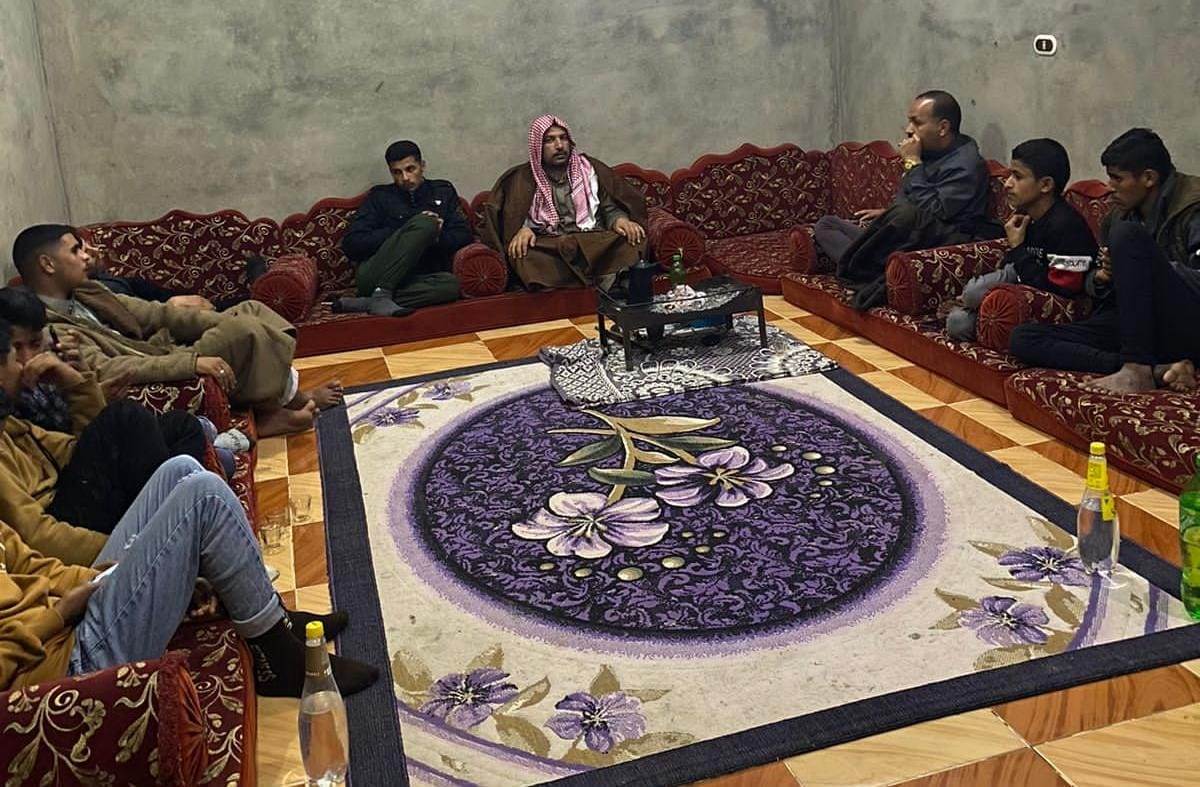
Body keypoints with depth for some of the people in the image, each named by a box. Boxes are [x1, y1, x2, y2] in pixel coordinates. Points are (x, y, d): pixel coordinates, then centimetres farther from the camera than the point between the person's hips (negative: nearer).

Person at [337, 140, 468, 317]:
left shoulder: (443, 191, 20)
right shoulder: (380, 196, 14)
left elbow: (463, 236, 12)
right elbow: (351, 244, 2)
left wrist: (435, 236, -9)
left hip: (415, 280, 2)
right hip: (374, 275, -2)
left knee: (451, 284, -34)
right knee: (425, 222, -25)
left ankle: (364, 303, -33)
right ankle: (380, 295, -30)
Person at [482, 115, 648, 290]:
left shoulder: (590, 168, 15)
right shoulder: (522, 179, 12)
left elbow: (610, 208, 12)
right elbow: (514, 219, 7)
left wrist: (620, 220, -12)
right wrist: (523, 230, -17)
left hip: (595, 243, 1)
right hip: (548, 249, -1)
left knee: (626, 243, -31)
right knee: (526, 257, -35)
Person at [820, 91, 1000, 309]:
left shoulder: (966, 164, -14)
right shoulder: (929, 152, 15)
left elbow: (932, 212, -25)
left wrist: (913, 163, -18)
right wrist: (887, 212, 17)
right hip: (905, 235, 10)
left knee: (905, 214, -41)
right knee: (825, 224, 6)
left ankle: (858, 269, -22)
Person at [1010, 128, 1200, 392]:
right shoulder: (1118, 216, 16)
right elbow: (1093, 285, 23)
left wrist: (1142, 268, -14)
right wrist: (1101, 277, 2)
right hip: (1136, 328, 7)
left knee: (1128, 234, -25)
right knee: (1022, 338, -11)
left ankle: (1138, 369, -26)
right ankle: (1158, 369, -22)